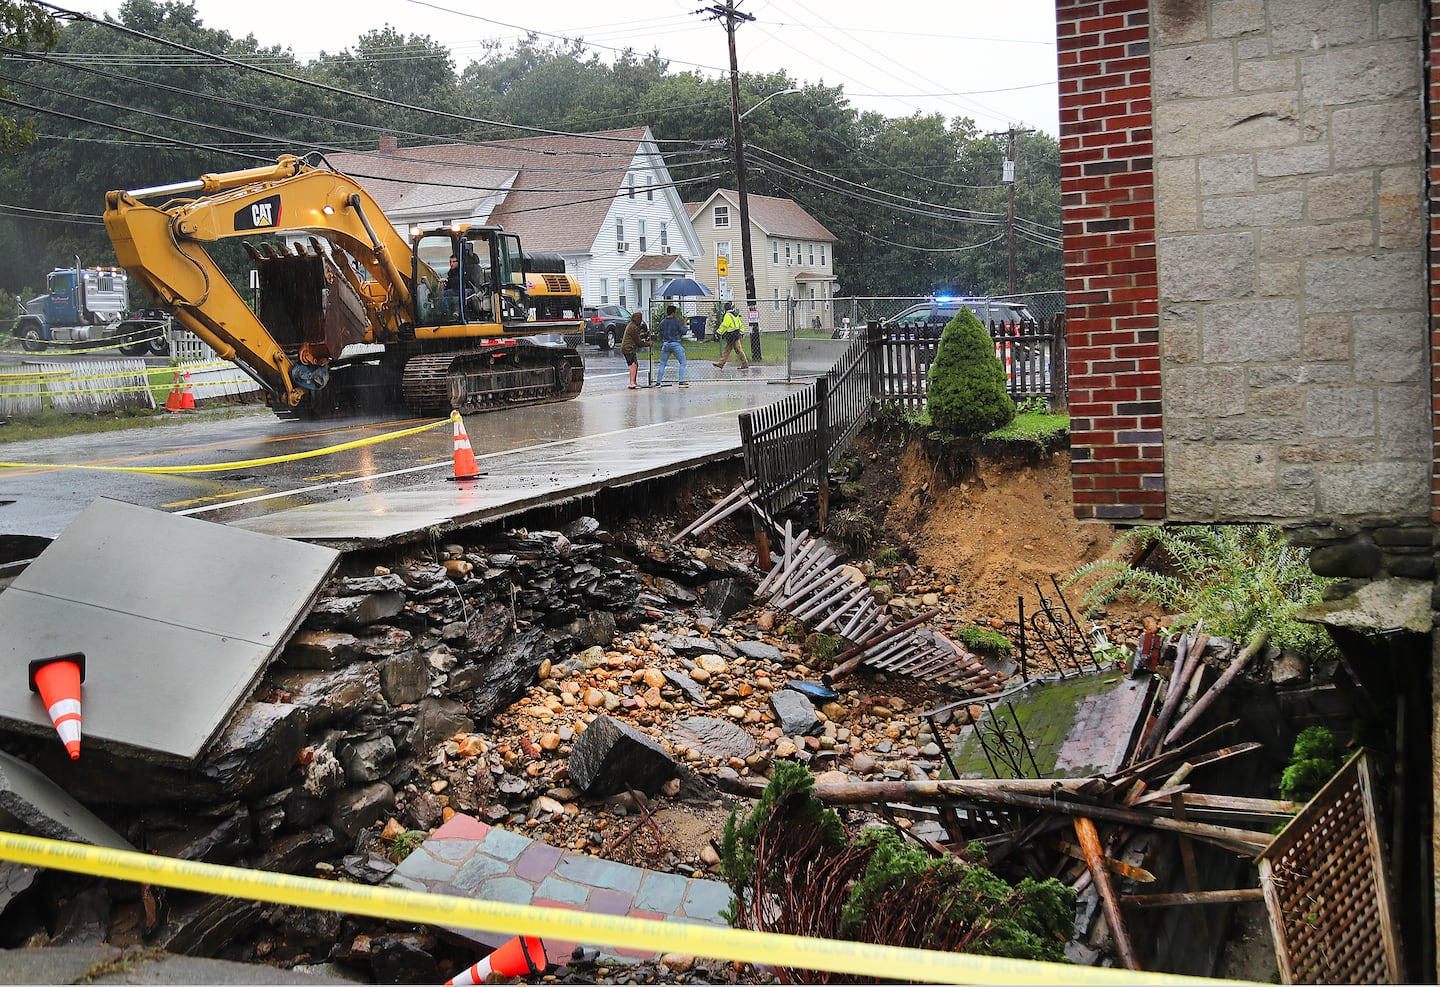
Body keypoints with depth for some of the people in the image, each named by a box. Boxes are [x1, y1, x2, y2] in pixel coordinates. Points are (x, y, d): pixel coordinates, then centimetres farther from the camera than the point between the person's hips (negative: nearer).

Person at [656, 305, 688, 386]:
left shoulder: (662, 322, 6)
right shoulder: (676, 321, -8)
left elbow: (660, 334, 12)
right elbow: (683, 332, -2)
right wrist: (685, 324, 13)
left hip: (665, 345, 4)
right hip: (675, 344, -4)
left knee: (662, 364, 10)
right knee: (683, 363, 4)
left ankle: (658, 382, 6)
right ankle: (681, 381, -4)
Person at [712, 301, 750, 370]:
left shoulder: (728, 315, -15)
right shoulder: (735, 315, 14)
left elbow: (724, 326, -20)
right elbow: (741, 324, 20)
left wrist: (719, 333, -16)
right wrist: (741, 332, 25)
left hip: (732, 336, -10)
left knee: (738, 350, -5)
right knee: (726, 350, 10)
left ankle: (745, 365, -1)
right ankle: (721, 364, 11)